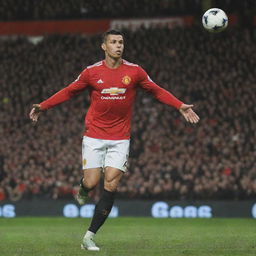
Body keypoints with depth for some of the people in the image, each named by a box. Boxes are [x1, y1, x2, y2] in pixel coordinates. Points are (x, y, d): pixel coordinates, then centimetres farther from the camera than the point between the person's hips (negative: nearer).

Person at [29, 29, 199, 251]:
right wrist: (43, 106, 4)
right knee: (92, 182, -8)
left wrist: (180, 106, 0)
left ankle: (89, 237, -4)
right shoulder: (92, 72, -1)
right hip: (94, 136, 0)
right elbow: (69, 92, 11)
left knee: (111, 185, -10)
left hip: (120, 139, 1)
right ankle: (82, 191, 34)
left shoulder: (134, 71, -1)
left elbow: (157, 91, 10)